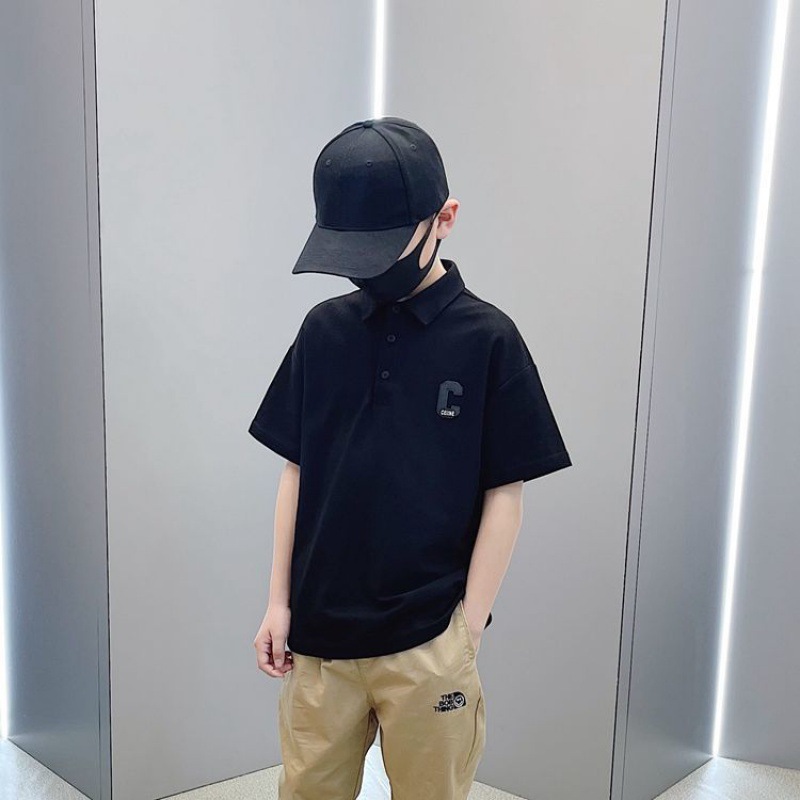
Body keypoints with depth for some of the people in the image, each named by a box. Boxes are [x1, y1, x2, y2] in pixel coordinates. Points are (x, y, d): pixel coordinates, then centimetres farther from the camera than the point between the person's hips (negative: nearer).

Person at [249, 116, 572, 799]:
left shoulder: (486, 339, -7)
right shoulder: (326, 328, 2)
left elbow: (504, 497, -4)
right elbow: (297, 471, 7)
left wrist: (466, 632, -6)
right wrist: (279, 603, 5)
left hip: (428, 646, -3)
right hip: (318, 638, 3)